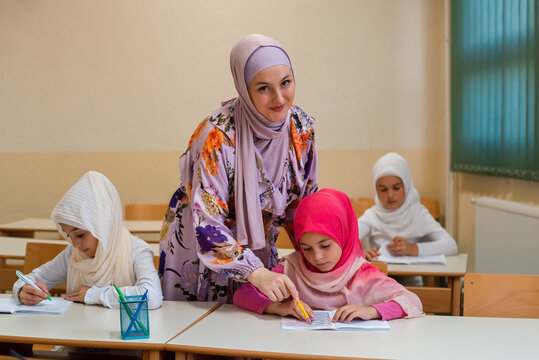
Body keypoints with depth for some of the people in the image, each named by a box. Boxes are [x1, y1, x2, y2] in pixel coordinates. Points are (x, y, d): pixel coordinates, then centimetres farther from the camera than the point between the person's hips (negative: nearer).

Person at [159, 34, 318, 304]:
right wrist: (255, 272, -41)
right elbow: (206, 221, -31)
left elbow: (303, 202, 1)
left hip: (257, 247, 4)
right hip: (198, 249, -4)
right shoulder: (218, 135, -30)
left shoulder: (301, 127, -12)